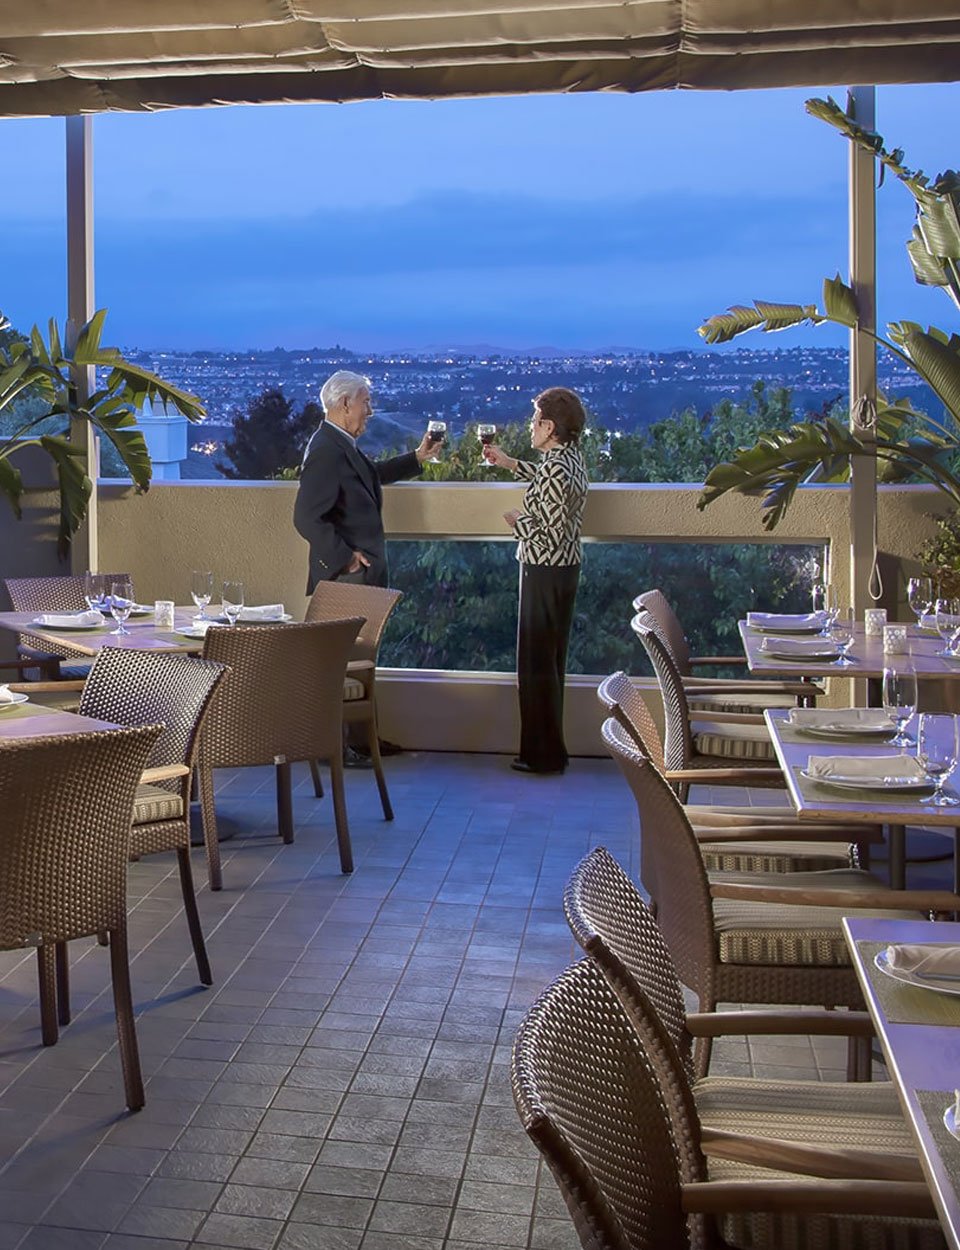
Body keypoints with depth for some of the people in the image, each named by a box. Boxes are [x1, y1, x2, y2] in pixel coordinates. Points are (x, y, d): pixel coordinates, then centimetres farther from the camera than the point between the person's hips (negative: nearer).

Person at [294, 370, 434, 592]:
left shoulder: (340, 444, 8)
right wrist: (343, 557, -22)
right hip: (345, 574, -10)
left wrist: (418, 457, 19)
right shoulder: (326, 452, -22)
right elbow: (307, 518, -27)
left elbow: (371, 473, 25)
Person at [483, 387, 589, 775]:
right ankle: (548, 748, 28)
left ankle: (544, 756, 10)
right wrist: (509, 463, 28)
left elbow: (551, 536, -25)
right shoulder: (573, 457, 5)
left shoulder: (555, 468, -23)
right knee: (550, 660, 18)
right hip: (565, 568, 9)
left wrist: (518, 521, -8)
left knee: (538, 660, 1)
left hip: (545, 572, -9)